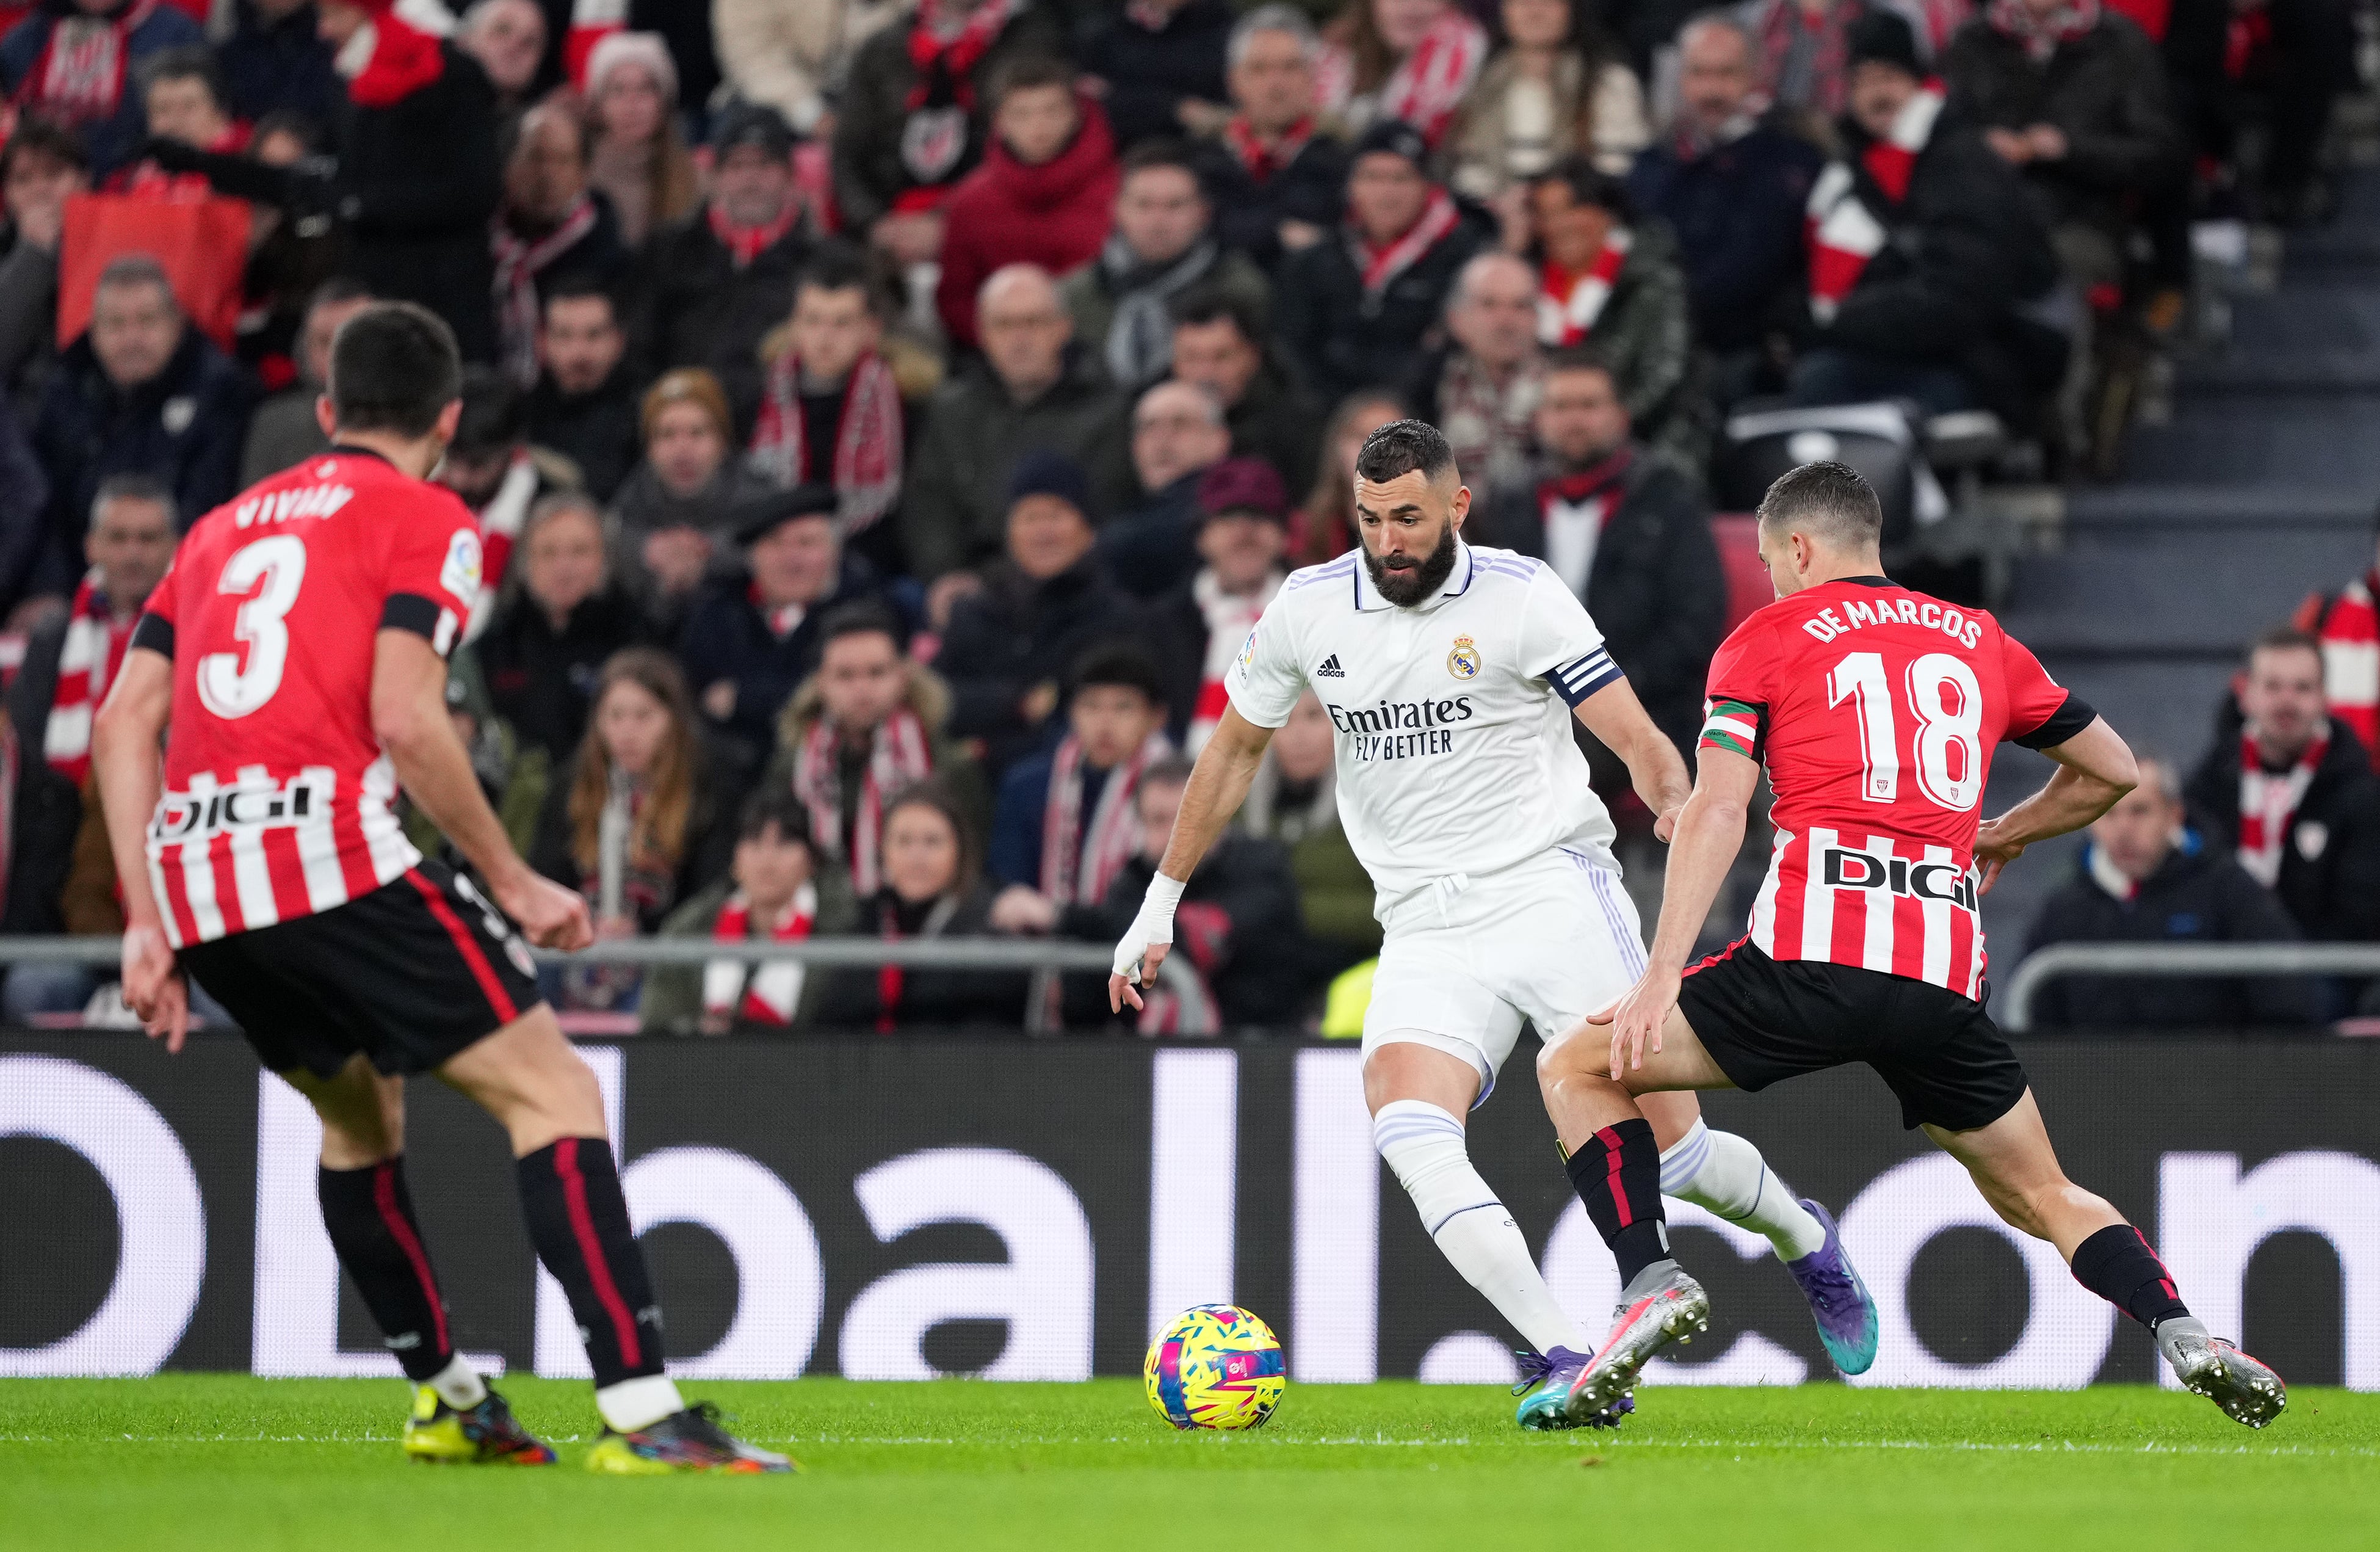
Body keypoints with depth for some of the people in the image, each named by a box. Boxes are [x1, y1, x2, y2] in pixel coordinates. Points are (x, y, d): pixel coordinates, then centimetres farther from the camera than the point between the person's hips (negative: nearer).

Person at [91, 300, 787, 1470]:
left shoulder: (222, 527, 25)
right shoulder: (426, 522, 6)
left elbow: (122, 725, 16)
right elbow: (406, 721, -9)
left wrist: (147, 925, 15)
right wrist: (514, 884, -1)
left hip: (190, 878, 7)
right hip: (333, 858, -7)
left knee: (360, 1113, 29)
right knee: (553, 1094, -4)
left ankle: (443, 1398, 32)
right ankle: (639, 1411, -18)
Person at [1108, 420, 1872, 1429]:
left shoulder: (1521, 597, -5)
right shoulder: (1308, 610, 6)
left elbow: (1638, 741, -6)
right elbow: (1234, 749, 21)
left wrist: (1682, 809, -28)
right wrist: (1162, 903, 22)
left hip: (1552, 886, -3)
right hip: (1426, 929, 3)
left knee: (1667, 1146, -6)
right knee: (1407, 1131, -26)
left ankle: (1805, 1241, 30)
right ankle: (1569, 1364, -30)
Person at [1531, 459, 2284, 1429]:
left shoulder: (1766, 639, 10)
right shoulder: (1979, 642, 21)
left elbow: (1716, 811, -2)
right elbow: (2112, 770, 29)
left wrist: (1660, 978, -7)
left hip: (1811, 953, -4)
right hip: (1946, 978, 4)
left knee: (1576, 1067, 13)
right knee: (2039, 1198, 19)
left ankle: (1649, 1281, -7)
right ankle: (2184, 1337, -5)